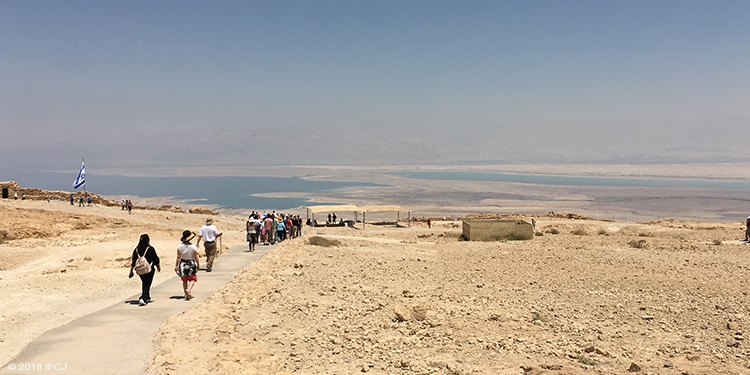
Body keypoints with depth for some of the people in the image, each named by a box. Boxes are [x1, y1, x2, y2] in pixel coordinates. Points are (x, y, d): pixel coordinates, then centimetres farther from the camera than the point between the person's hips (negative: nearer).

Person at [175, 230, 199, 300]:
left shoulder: (180, 246, -9)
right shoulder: (193, 247, -16)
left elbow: (178, 257, -5)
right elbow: (196, 257, -10)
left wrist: (176, 265, 4)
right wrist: (198, 264, 4)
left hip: (182, 264, 3)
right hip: (191, 264, -3)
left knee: (184, 280, 16)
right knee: (192, 279, 11)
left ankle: (186, 294, 18)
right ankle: (188, 289, -14)